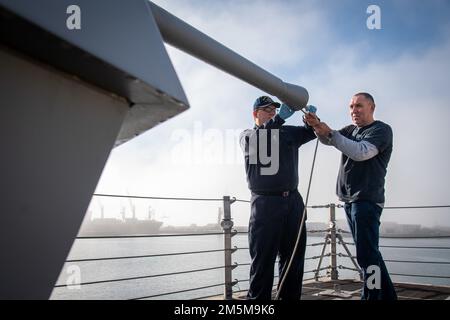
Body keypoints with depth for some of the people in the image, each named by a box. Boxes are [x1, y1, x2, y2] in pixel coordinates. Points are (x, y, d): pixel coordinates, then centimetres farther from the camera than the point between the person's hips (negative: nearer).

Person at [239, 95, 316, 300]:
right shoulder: (247, 135, 8)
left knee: (294, 256, 8)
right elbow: (254, 140, -13)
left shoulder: (289, 133, 18)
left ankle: (290, 297, 17)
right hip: (265, 202, -4)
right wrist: (280, 118, -25)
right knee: (263, 259, -4)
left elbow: (311, 131, 10)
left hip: (293, 200, 4)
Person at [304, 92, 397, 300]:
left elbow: (361, 152, -20)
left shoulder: (381, 130, -4)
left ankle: (372, 295, -7)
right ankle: (386, 295, 23)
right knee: (368, 252, 13)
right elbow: (328, 139, 3)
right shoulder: (351, 130, 18)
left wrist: (330, 133, -20)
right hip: (349, 199, 8)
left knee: (366, 254, -12)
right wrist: (317, 127, -18)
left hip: (367, 199, -8)